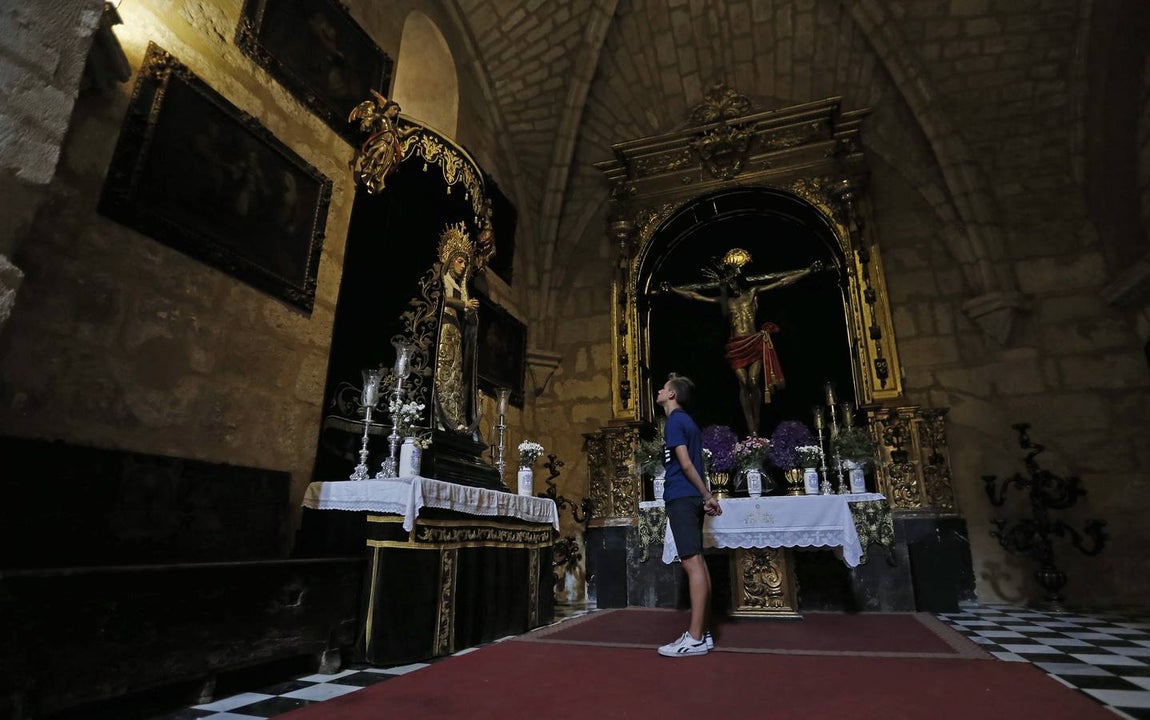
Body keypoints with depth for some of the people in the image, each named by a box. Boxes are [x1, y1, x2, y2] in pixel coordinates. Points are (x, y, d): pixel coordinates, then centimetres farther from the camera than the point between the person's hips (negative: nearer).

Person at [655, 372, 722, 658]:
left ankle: (695, 639, -7)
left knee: (693, 563, -9)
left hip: (681, 498, -10)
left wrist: (707, 496, -8)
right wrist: (706, 497, 16)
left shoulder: (674, 421, -8)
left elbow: (685, 464, -14)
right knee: (698, 562, 10)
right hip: (691, 498, 10)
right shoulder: (688, 422, 21)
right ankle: (702, 633, 16)